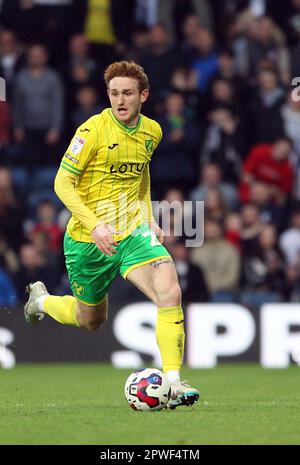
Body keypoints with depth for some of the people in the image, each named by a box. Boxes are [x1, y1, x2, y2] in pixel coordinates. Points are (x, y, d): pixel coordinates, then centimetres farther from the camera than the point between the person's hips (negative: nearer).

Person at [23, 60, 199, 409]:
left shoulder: (152, 131, 3)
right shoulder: (93, 130, -15)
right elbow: (62, 183, -15)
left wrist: (148, 218, 13)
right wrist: (94, 225, -26)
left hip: (133, 232, 3)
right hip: (88, 238, -3)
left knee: (170, 292, -22)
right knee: (90, 320, 15)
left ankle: (173, 383, -19)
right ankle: (41, 299, 48)